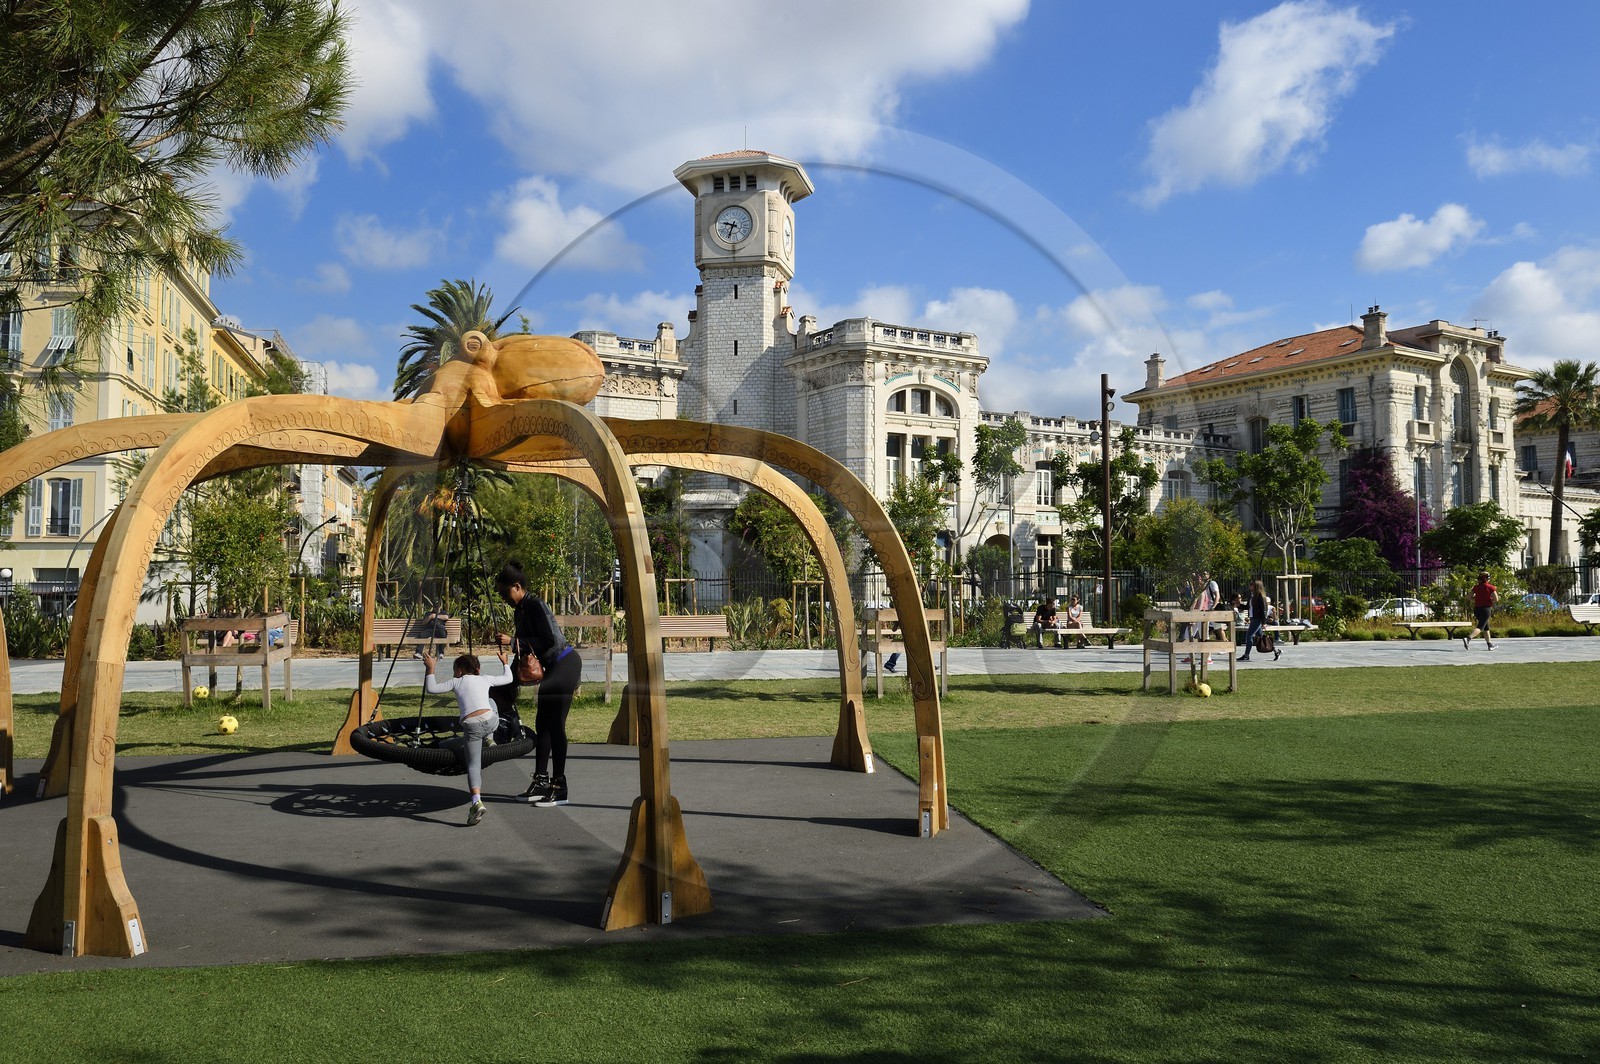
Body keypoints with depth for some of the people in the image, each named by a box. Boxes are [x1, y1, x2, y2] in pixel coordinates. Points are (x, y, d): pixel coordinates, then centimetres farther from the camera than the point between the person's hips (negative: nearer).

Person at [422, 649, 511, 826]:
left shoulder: (456, 683, 13)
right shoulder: (485, 679, 19)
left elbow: (431, 689, 11)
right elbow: (508, 679, 32)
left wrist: (430, 669, 19)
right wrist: (505, 663, 49)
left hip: (472, 726, -3)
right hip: (491, 721, 3)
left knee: (473, 765, 0)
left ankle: (477, 801, -24)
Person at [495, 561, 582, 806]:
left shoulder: (536, 605, -17)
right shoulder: (520, 610, 11)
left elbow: (549, 640, -25)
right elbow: (526, 645, 16)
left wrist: (513, 642, -24)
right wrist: (512, 681, 14)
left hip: (565, 664, -10)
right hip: (553, 667, 10)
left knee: (555, 724, -10)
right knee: (542, 722, 11)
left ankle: (559, 788, -7)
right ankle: (542, 780, 19)